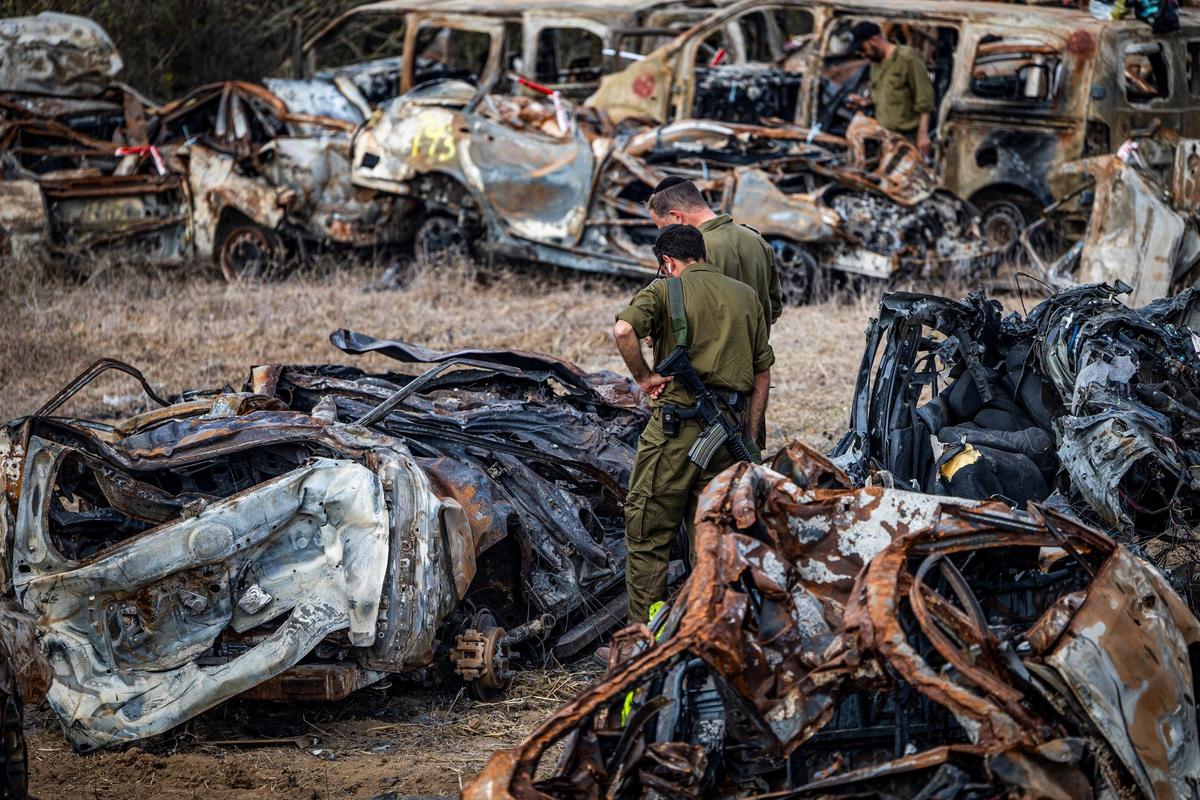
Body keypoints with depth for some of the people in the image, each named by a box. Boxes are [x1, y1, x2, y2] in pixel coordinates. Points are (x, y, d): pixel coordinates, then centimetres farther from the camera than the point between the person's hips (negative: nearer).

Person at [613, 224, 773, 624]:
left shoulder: (665, 289, -1)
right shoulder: (746, 296, 14)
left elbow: (624, 329, -22)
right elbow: (762, 374, 14)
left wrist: (643, 377, -9)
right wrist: (749, 440, 18)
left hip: (676, 424, -5)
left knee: (648, 531, 3)